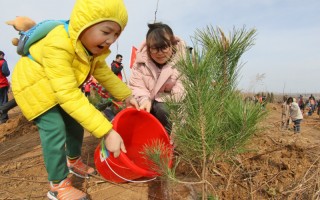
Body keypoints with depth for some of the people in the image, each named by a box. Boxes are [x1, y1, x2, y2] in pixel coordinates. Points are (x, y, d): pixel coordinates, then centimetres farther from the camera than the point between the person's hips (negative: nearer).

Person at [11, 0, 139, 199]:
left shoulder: (93, 46, -15)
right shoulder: (58, 46, -42)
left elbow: (104, 73, 0)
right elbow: (68, 95, -48)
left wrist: (126, 95, -11)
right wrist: (107, 131, -51)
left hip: (64, 86, 8)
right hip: (34, 86, -7)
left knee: (76, 122, 10)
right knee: (55, 130, -17)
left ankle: (74, 161, 35)